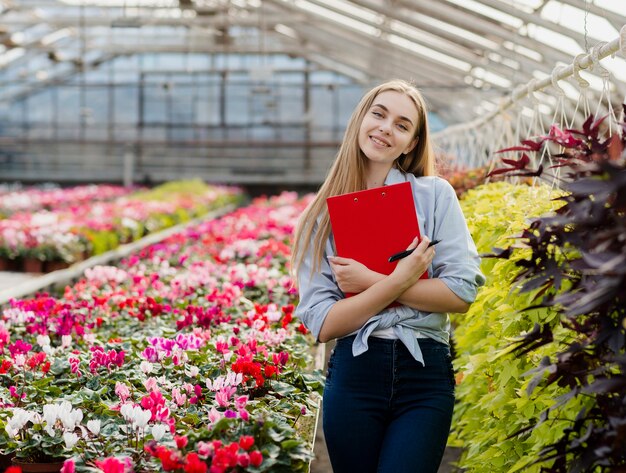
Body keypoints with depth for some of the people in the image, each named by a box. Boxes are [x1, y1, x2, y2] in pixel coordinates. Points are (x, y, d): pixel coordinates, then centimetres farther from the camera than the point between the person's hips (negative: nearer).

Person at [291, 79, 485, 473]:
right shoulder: (321, 216, 4)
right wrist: (398, 281, -15)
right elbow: (322, 324, -5)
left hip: (425, 372, -1)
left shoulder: (434, 194, 2)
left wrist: (370, 282, -11)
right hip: (354, 373, 1)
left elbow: (462, 293, -7)